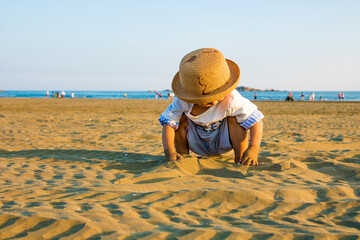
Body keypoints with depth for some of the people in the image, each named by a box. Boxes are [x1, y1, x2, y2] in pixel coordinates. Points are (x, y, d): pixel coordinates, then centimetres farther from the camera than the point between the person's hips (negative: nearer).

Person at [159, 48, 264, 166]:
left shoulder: (232, 98, -31)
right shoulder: (182, 102, -27)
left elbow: (256, 120, -30)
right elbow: (168, 123, -26)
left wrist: (253, 148, -43)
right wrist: (169, 151, -39)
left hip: (223, 143, -2)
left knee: (234, 118, -30)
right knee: (181, 117, -22)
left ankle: (241, 160, -17)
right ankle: (182, 156, -5)